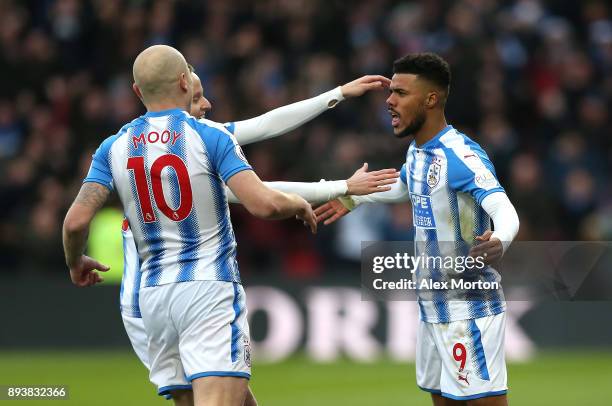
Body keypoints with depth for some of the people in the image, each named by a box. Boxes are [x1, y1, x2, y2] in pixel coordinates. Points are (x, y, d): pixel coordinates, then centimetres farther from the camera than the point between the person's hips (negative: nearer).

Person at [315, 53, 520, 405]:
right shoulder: (418, 151, 8)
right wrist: (354, 198, 39)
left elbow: (505, 211, -34)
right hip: (433, 309, 9)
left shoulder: (461, 154, -21)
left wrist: (498, 243, -55)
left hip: (469, 310, -9)